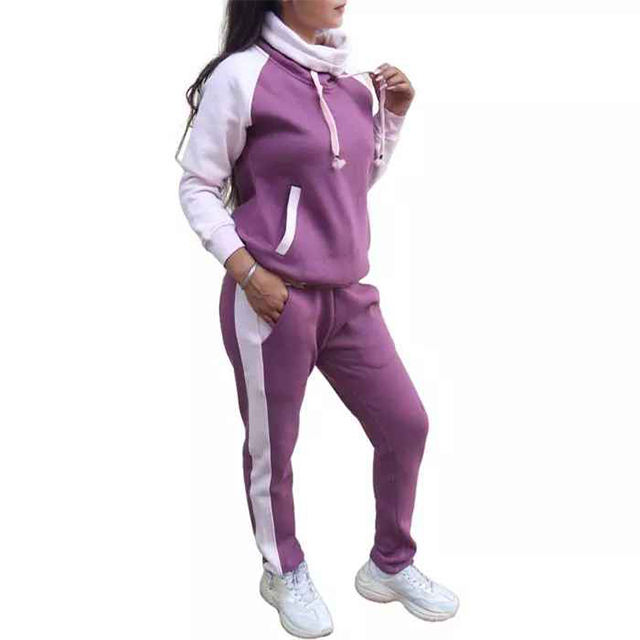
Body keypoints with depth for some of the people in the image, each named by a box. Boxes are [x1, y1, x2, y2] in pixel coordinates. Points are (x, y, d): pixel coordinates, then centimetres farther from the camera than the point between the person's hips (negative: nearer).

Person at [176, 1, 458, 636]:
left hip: (347, 294, 6)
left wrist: (394, 114, 6)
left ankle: (390, 565, 31)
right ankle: (283, 572, 36)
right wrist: (247, 271, -15)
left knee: (406, 423, 9)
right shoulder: (243, 74, -11)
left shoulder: (353, 75, 7)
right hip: (273, 299, -6)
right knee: (272, 446, 10)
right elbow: (197, 186, -6)